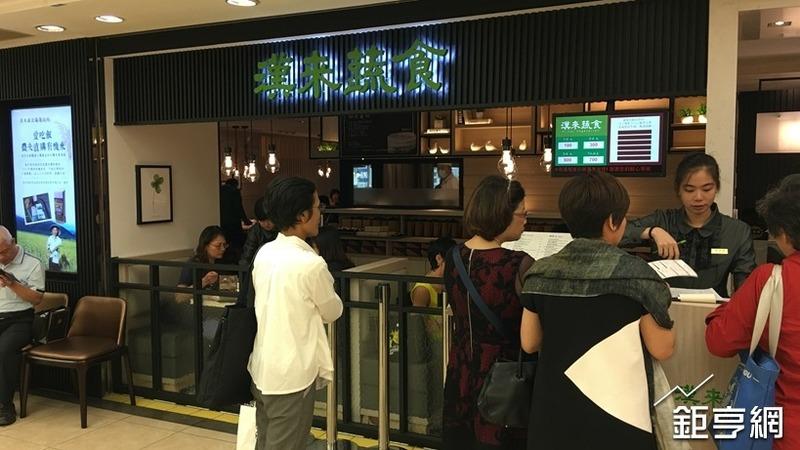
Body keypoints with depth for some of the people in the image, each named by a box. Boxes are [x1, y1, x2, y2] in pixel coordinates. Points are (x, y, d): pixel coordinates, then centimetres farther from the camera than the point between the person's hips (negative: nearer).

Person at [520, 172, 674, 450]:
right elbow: (662, 349, -8)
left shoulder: (541, 273, -3)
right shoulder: (634, 273, -13)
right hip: (616, 417, -3)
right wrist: (655, 304, 8)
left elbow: (529, 343, 5)